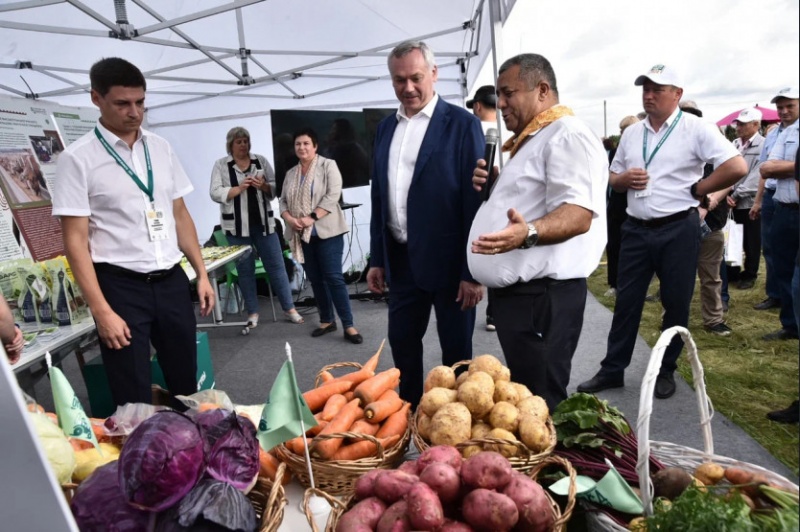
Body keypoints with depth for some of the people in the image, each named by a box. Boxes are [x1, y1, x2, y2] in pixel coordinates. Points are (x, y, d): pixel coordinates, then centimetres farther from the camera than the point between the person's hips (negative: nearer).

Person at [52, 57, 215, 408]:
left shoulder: (160, 148, 7)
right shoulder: (77, 158, -6)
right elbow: (75, 240, -9)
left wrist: (201, 274, 7)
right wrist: (101, 310, -15)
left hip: (171, 281, 4)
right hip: (121, 286, -4)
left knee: (186, 386, 17)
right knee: (135, 400, 8)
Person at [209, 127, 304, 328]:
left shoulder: (261, 161, 8)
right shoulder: (221, 165, 2)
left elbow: (275, 188, 5)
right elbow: (215, 193, -7)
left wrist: (263, 186, -15)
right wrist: (239, 188, -19)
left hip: (263, 223, 1)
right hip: (237, 226, -1)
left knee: (276, 265, 3)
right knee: (245, 269, 6)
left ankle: (289, 308, 12)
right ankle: (252, 312, 17)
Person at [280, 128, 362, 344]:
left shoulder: (328, 166, -1)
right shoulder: (291, 173, 15)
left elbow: (333, 196, -12)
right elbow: (283, 201, 12)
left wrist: (312, 217, -19)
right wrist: (289, 219, -8)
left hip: (327, 231, -5)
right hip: (303, 235, 6)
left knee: (333, 277, -8)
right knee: (315, 279, 9)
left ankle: (348, 326, -4)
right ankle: (327, 320, 21)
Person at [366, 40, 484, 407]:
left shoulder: (462, 124, -8)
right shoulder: (386, 128, 10)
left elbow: (475, 200, -12)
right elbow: (378, 197, 12)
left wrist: (472, 271, -14)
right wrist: (377, 259, 10)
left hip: (447, 262, -5)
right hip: (401, 260, 6)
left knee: (456, 351, 10)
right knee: (401, 343, 17)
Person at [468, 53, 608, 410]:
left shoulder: (567, 134, -12)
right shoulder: (531, 139, 20)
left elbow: (577, 215, -24)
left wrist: (528, 233, -43)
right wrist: (492, 186, 12)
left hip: (542, 294, -10)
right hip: (515, 289, 11)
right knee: (521, 396, 20)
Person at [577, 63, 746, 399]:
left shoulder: (695, 128, -5)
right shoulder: (632, 133, 10)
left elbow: (737, 167, -12)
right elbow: (613, 179, 17)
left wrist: (695, 190, -8)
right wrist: (625, 179, -5)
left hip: (677, 230, -4)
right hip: (636, 229, 4)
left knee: (676, 304, 8)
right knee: (626, 301, 8)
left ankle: (666, 371, 24)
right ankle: (612, 370, 18)